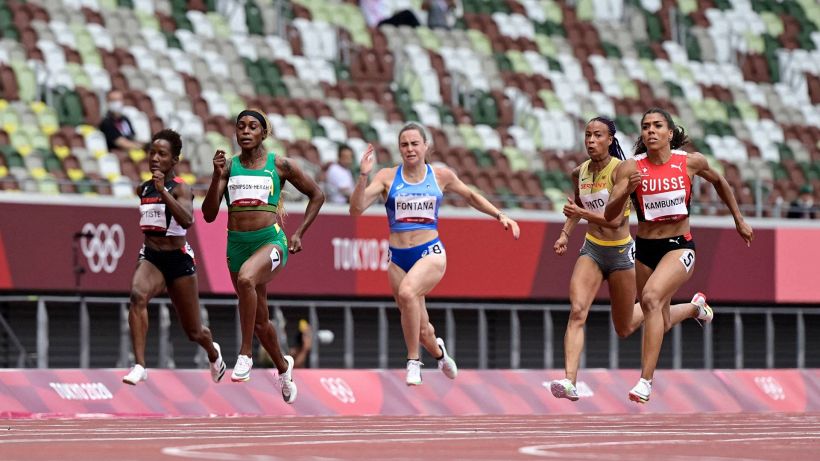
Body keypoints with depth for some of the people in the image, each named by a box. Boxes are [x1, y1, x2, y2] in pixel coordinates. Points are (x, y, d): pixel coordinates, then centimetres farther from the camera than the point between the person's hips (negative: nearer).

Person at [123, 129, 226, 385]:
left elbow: (187, 220, -31)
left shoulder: (180, 189, -10)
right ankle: (139, 366, -37)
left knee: (193, 332, 10)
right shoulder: (143, 189, 6)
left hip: (178, 260, -3)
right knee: (138, 295, -32)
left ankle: (213, 353, 48)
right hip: (151, 258, 3)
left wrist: (163, 190, -34)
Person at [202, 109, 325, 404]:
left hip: (271, 240, -4)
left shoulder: (280, 165, 2)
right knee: (259, 321, 13)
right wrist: (218, 177, -12)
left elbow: (316, 195, 13)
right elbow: (209, 214, 0)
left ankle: (245, 354, -29)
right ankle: (283, 366, 40)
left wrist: (299, 234, 5)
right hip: (237, 244, 4)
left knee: (246, 279, -37)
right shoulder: (228, 166, 7)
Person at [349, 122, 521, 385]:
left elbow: (470, 196, 21)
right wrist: (363, 175, -22)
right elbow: (356, 208, -10)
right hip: (398, 257, 2)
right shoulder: (388, 177, 0)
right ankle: (438, 352, 45)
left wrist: (500, 216, 14)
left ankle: (413, 362, -21)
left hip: (431, 253, -2)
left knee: (407, 292, -34)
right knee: (420, 329, 7)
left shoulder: (441, 176, 4)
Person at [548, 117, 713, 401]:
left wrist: (582, 213, -36)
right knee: (577, 311, -20)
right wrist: (565, 233, 9)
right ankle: (569, 381, -27)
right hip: (592, 250, 5)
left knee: (624, 329, 11)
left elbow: (616, 220, -24)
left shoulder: (620, 170, -17)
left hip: (621, 252, -5)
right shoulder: (579, 173, 2)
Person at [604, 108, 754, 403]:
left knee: (652, 298, -29)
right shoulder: (630, 168, -7)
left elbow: (718, 182, 16)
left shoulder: (691, 162, -5)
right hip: (645, 249, 3)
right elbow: (609, 215, -13)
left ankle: (646, 381, -32)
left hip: (680, 246, -3)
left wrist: (739, 220, 22)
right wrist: (626, 191, -31)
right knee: (659, 321, 16)